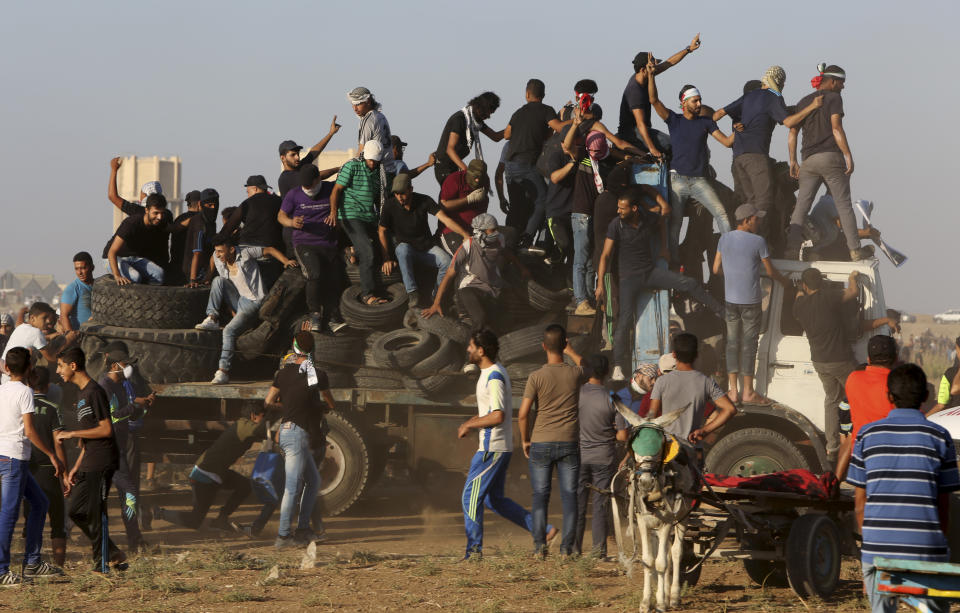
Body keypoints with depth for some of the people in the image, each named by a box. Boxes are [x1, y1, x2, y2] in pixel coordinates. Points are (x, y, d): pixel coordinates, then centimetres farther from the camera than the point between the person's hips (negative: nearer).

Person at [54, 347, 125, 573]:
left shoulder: (94, 392, -12)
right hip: (89, 465, 10)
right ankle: (113, 555, 13)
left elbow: (106, 429, -18)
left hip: (101, 463, -10)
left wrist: (72, 433, -13)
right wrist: (75, 469, 18)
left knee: (95, 512, -9)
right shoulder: (81, 394, 19)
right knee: (77, 511, 9)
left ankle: (104, 561, -1)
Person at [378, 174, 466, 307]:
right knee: (402, 248, -38)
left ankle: (435, 295, -5)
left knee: (448, 262, -27)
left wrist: (466, 235, -31)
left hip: (427, 247, 1)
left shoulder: (424, 201, -11)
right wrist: (387, 259, -10)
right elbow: (382, 231, -2)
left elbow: (444, 218, -18)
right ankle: (413, 294, -40)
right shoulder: (390, 206, -10)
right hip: (406, 248, -1)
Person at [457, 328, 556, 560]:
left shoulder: (494, 377, -18)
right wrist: (469, 423, 12)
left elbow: (498, 416, -26)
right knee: (494, 500, 15)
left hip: (492, 449, -10)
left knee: (470, 497, -5)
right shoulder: (493, 372, 14)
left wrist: (469, 425, -15)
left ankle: (474, 550, -2)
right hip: (501, 446, 10)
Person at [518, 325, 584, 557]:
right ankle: (567, 546, 3)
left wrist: (525, 440, 4)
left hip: (541, 444, -1)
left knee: (540, 495, 6)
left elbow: (523, 414, -10)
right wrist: (571, 351, 26)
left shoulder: (537, 377, -8)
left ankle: (539, 545, 1)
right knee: (569, 495, 5)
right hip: (569, 442, 1)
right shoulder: (575, 374, -2)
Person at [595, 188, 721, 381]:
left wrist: (663, 247, 17)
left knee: (689, 284, -9)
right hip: (630, 277, -3)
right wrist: (600, 283, -16)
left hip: (651, 272, 3)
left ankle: (720, 311, 3)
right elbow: (605, 255, -12)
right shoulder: (616, 224, -14)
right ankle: (618, 366, -5)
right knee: (625, 320, -10)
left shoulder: (648, 218, -7)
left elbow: (661, 222, 21)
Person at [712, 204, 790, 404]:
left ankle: (733, 391, 12)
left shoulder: (725, 239, 1)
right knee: (749, 345, 3)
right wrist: (785, 282, 17)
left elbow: (716, 269, 6)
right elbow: (770, 271, -3)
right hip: (751, 301, -4)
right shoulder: (758, 241, -12)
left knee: (732, 344, 10)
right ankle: (748, 392, 7)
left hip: (730, 300, 4)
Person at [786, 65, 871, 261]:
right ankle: (855, 250, 1)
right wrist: (848, 155, -14)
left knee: (801, 206, 0)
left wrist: (793, 162, 12)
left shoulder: (803, 103, 17)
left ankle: (791, 247, -12)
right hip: (831, 156, -5)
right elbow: (836, 128, -13)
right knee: (843, 204, 1)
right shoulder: (833, 98, -1)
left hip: (809, 159, 5)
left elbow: (792, 133, 10)